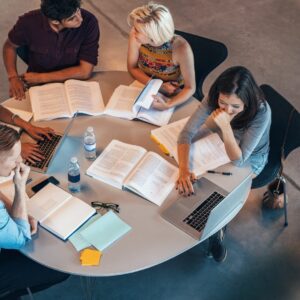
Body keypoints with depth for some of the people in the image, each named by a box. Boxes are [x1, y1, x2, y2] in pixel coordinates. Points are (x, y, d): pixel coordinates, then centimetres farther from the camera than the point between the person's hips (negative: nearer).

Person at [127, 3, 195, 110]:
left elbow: (190, 88, -20)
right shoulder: (135, 36, -22)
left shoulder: (181, 48, -31)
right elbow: (132, 68, -6)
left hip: (172, 97, -2)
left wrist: (167, 105, -38)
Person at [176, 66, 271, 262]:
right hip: (223, 149, 4)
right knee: (198, 182, -12)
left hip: (250, 159, -3)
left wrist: (226, 126, -49)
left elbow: (238, 160, -36)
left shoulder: (261, 112, -37)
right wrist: (184, 170, -43)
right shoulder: (213, 100, -28)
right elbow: (187, 133, -27)